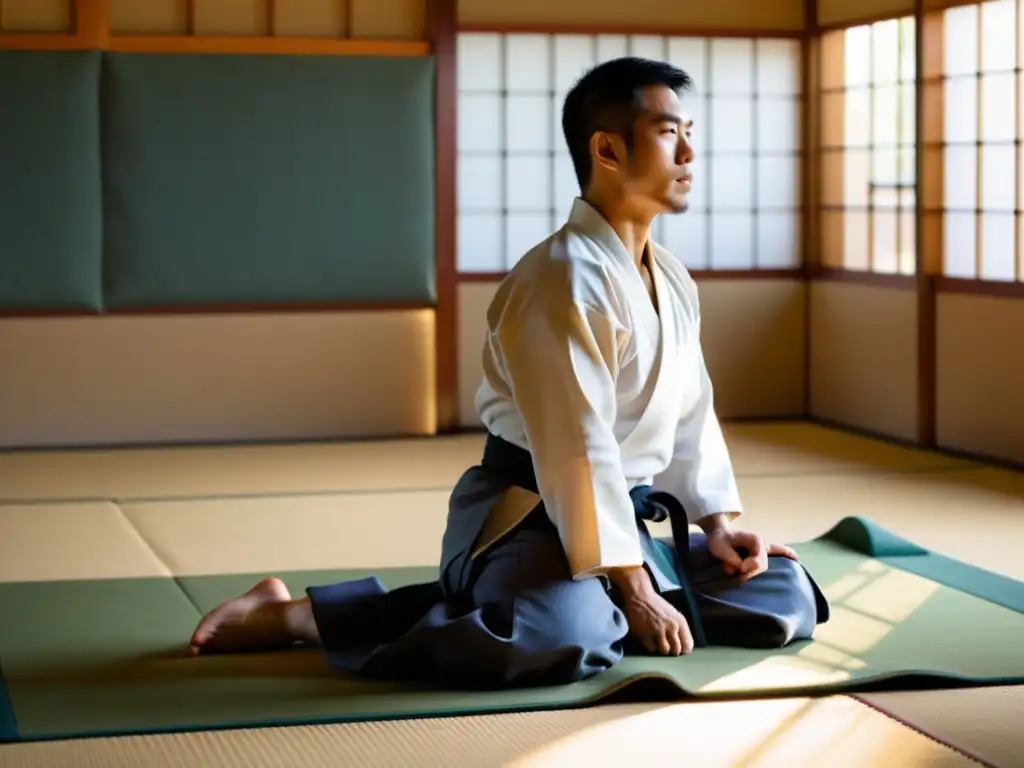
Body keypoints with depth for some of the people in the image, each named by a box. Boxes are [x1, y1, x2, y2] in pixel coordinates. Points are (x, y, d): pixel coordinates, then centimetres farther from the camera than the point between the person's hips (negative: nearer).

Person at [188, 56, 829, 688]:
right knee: (569, 637, -39)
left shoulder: (675, 282, 9)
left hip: (627, 519, 9)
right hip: (529, 520, -9)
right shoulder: (564, 278, -20)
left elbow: (693, 416, 16)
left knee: (789, 597, 5)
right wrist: (633, 590, -22)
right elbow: (578, 448, -23)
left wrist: (720, 525, 2)